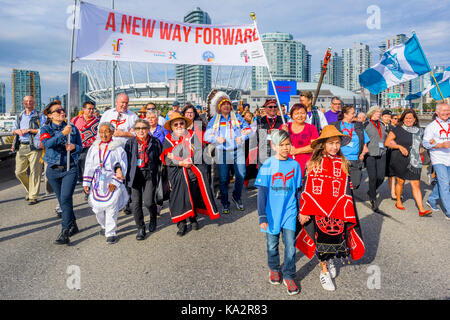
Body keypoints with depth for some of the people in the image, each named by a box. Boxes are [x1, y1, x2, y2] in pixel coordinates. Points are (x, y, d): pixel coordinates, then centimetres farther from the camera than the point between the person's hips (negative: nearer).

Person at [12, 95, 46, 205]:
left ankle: (33, 196, -1)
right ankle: (29, 190, 27)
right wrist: (17, 131, 2)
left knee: (34, 172, -7)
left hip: (34, 147, -6)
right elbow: (14, 128, 26)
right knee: (19, 172, 6)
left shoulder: (40, 116, 2)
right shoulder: (20, 116, 19)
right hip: (21, 147, 6)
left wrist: (29, 130, -13)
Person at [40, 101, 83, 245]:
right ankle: (73, 225, 29)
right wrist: (62, 133, -33)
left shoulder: (72, 128, 4)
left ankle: (65, 233, -11)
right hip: (53, 170, 2)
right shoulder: (46, 129, 2)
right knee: (62, 200, 11)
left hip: (70, 169, -2)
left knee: (66, 199, -14)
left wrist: (74, 147, -14)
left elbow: (80, 147, 9)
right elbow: (47, 143, -20)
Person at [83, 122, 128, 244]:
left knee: (111, 209, -4)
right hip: (97, 183, 4)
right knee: (97, 208, 10)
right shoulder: (94, 147, 9)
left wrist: (115, 182, -12)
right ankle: (105, 226, 35)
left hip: (112, 184, -4)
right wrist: (86, 183, 7)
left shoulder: (118, 148, -3)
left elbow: (122, 166, -4)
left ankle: (111, 233, 8)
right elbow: (89, 166, 11)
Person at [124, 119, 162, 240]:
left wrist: (158, 174, 3)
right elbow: (126, 159, 7)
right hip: (136, 175, 2)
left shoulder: (155, 142, 3)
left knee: (148, 201, -11)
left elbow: (160, 159, 8)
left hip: (150, 175, -2)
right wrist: (125, 173, -3)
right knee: (136, 203, 0)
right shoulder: (130, 143, 7)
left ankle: (153, 218, 24)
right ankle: (141, 228, 17)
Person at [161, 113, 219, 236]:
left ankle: (193, 218, 18)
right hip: (176, 172, -1)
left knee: (194, 194, -2)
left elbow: (198, 152, 2)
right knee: (179, 195, -12)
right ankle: (181, 223, -5)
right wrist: (180, 163, -13)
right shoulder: (168, 139, 11)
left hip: (194, 169, 1)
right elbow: (166, 158, 1)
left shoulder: (192, 135, 12)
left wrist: (189, 161, -12)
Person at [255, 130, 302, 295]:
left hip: (289, 212, 1)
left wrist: (300, 212, 13)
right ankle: (274, 269, 40)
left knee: (290, 245, 2)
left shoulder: (295, 165, -2)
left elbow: (298, 191, 7)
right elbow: (262, 192, -8)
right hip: (272, 213, -1)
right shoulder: (267, 165, -9)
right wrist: (262, 216, -11)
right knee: (272, 244, 15)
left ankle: (289, 276, 22)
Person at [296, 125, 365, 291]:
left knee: (336, 236, 6)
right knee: (321, 238, 3)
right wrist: (303, 211, -5)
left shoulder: (342, 163, 3)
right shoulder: (314, 163, -2)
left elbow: (345, 189, 3)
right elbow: (307, 188, -2)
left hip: (337, 208, 2)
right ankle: (324, 271, 24)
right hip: (317, 208, -1)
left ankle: (330, 259, 39)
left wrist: (346, 212, -3)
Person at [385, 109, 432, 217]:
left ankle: (421, 210, -2)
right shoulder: (397, 130, -3)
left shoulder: (419, 131, 10)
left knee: (416, 184, -1)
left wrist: (420, 150, 9)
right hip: (400, 161, -3)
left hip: (414, 162, 3)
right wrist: (400, 146, -18)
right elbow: (387, 142, -7)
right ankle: (398, 202, 31)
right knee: (400, 181, 9)